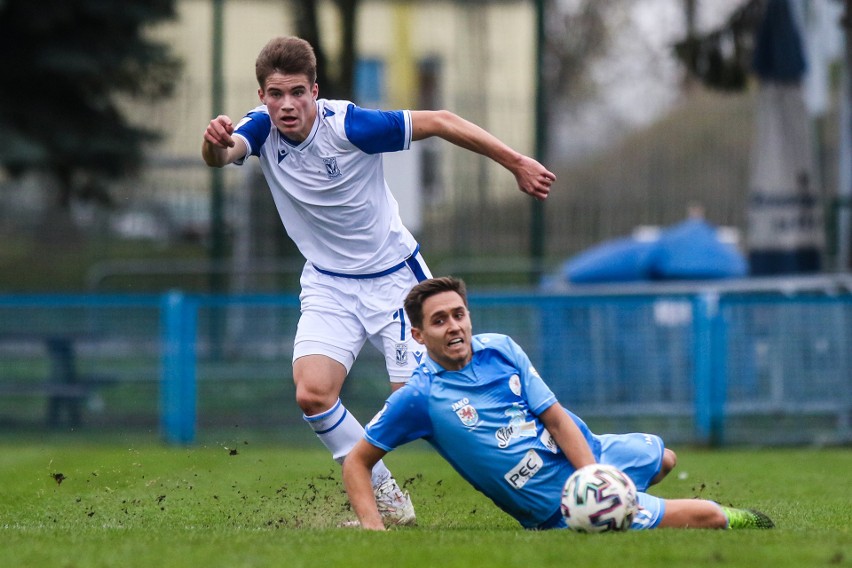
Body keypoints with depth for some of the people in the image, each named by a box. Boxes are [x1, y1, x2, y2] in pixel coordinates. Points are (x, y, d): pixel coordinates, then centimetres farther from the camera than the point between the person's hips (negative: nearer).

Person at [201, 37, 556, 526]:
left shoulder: (348, 126, -23)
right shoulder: (263, 128, -12)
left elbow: (439, 122, -17)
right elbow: (222, 155, -33)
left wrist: (517, 164, -16)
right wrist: (215, 143, -58)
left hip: (394, 278, -4)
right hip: (329, 284, 4)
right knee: (312, 393, -16)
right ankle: (385, 497, 2)